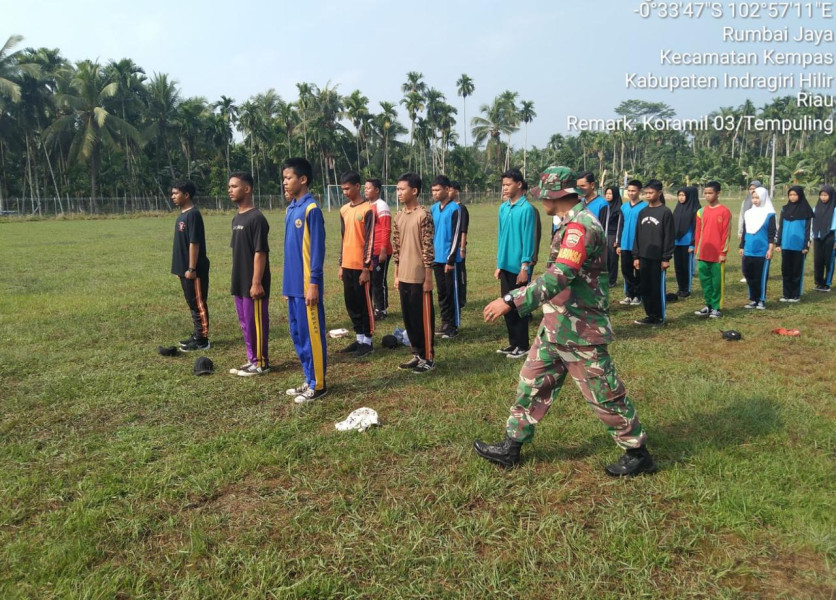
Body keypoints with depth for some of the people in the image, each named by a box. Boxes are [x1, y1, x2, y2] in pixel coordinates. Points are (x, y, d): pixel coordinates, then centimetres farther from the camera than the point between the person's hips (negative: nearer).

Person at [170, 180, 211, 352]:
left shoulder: (193, 215, -16)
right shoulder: (182, 215, 14)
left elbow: (194, 243, -20)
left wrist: (192, 269, -21)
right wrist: (182, 268, 20)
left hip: (194, 270, -10)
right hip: (184, 269, 10)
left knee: (198, 303, -3)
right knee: (192, 303, 15)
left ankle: (202, 340, 4)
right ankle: (197, 336, 24)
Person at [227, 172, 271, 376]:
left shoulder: (256, 218, -15)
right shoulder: (236, 218, 13)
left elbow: (260, 253, -19)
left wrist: (256, 283, -21)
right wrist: (236, 281, 18)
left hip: (253, 284, -9)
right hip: (239, 283, 9)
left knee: (256, 322, 0)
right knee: (245, 323, 15)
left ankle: (261, 363, 11)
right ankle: (252, 360, 26)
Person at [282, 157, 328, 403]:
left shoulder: (312, 209, -13)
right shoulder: (291, 208, 13)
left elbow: (317, 249, -15)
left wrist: (314, 283, -18)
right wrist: (287, 283, 17)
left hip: (307, 285, -9)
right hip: (293, 284, 9)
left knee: (312, 334, -1)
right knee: (298, 334, 14)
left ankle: (318, 385, 10)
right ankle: (309, 380, 25)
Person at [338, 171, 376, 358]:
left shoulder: (367, 209, -10)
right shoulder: (344, 210, 12)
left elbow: (370, 240, -13)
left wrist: (366, 267, -15)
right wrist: (341, 265, 14)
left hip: (361, 266, -7)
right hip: (347, 265, 7)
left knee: (364, 303, 1)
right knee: (351, 304, 11)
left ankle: (367, 341, 10)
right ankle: (359, 338, 22)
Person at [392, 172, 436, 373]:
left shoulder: (423, 216, -12)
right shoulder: (398, 216, 11)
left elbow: (428, 249, -13)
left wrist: (428, 278, -14)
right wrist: (396, 275, 14)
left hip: (419, 278, -7)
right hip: (404, 277, 8)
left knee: (423, 318, 2)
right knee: (408, 317, 14)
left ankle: (428, 358, 13)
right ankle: (417, 354, 26)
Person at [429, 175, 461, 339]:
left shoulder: (454, 209, -11)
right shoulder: (433, 208, 9)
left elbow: (456, 236, -14)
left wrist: (451, 259, -16)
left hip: (449, 259, -7)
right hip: (437, 258, 7)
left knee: (451, 292, 0)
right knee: (441, 292, 12)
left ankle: (453, 326, 8)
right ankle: (445, 323, 22)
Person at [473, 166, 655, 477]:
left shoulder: (581, 226, -21)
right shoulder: (571, 224, 11)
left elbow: (559, 277, -32)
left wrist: (510, 300, -36)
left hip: (579, 330, -10)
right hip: (555, 326, 10)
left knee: (604, 393, 4)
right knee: (533, 382, 13)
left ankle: (638, 453, 23)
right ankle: (511, 447, 24)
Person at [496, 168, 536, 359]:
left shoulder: (526, 209, -13)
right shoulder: (503, 208, 8)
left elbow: (528, 239, -14)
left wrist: (525, 267, -15)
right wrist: (499, 264, 13)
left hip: (518, 266, -7)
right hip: (505, 266, 7)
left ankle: (523, 345, 14)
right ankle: (513, 342, 24)